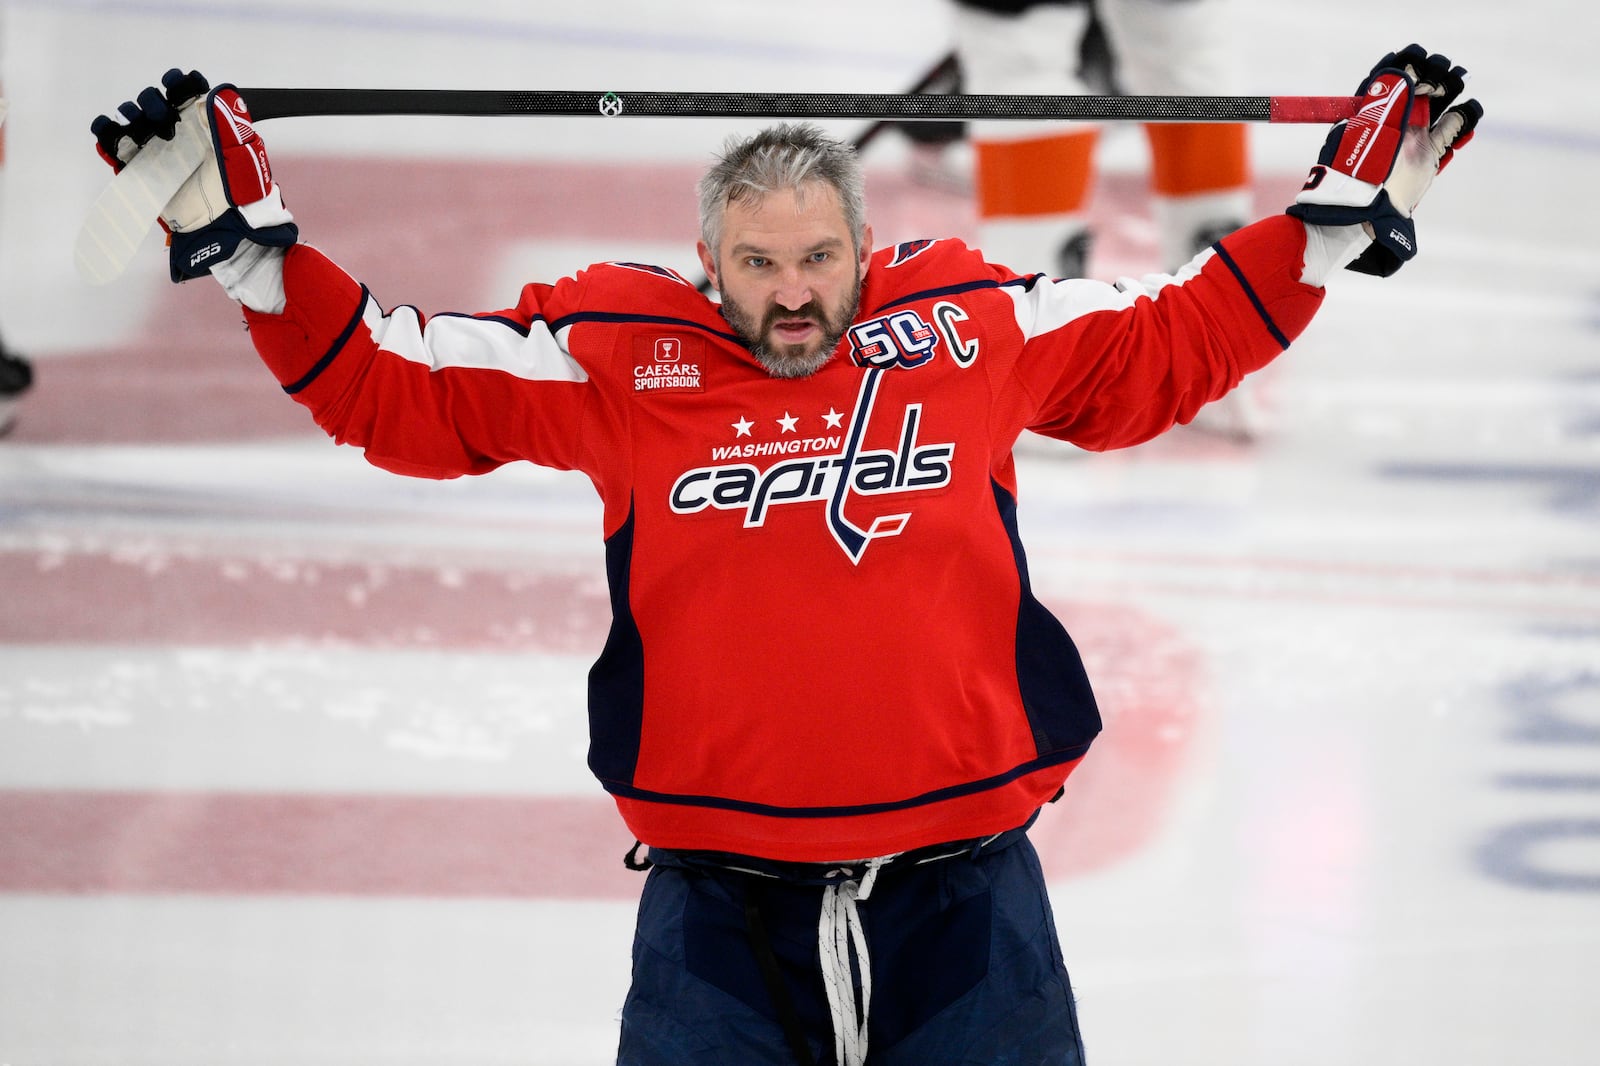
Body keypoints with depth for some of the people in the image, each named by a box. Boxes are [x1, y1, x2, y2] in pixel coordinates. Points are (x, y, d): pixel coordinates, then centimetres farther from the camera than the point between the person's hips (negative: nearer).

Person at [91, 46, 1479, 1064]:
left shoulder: (977, 326, 5)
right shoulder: (617, 356, 2)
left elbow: (1174, 345, 17)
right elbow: (391, 389, 8)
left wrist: (1348, 203, 15)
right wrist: (240, 235, 1)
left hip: (963, 886, 1)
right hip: (718, 909, -1)